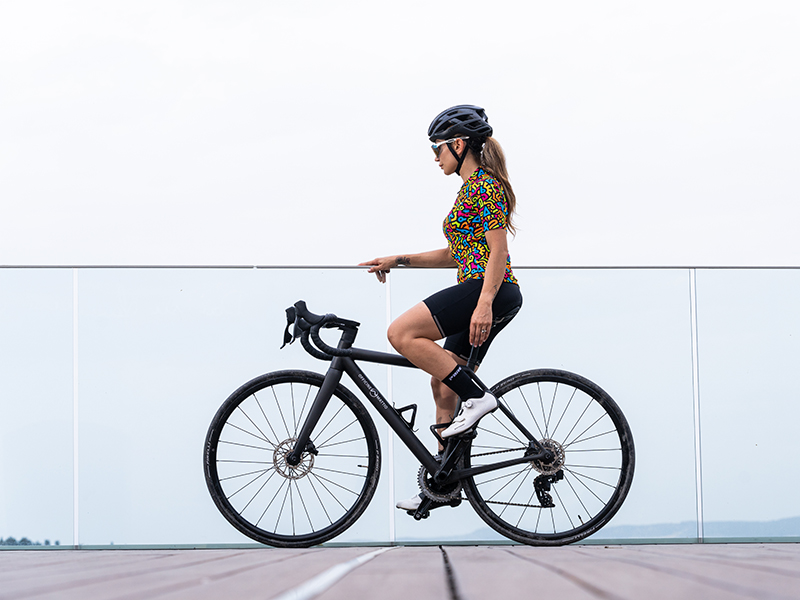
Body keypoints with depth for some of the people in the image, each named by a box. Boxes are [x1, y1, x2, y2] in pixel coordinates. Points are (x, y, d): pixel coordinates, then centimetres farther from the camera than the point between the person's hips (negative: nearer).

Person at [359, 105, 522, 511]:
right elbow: (456, 255, 25)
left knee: (402, 333, -20)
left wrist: (484, 304, -26)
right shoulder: (469, 188, 21)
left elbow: (498, 250, -17)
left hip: (493, 293, -10)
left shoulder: (485, 186, -9)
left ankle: (477, 397, -17)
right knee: (443, 388, 11)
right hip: (478, 296, 10)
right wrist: (399, 261, 19)